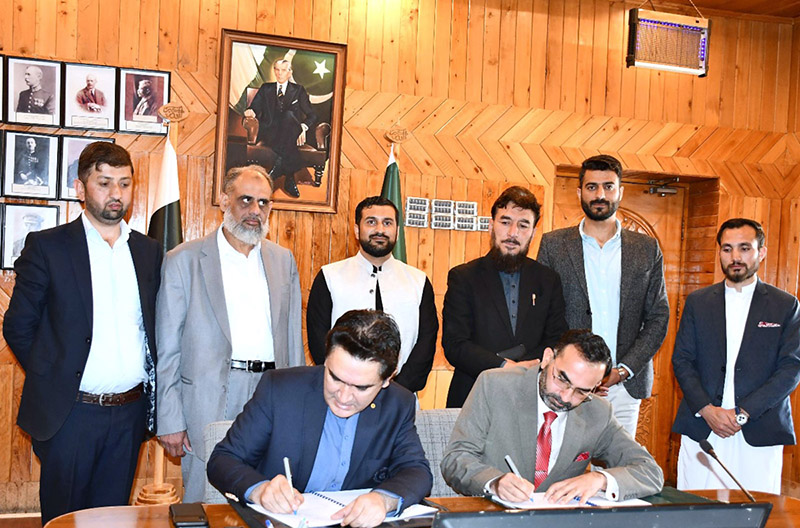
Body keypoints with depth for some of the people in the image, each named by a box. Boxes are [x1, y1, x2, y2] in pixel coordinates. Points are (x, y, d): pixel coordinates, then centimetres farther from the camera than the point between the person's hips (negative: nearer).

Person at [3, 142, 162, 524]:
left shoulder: (149, 251, 8)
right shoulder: (47, 247, -4)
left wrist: (150, 393, 5)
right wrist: (52, 379, -1)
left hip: (130, 411, 3)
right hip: (71, 411, -3)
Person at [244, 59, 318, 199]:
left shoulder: (298, 90, 17)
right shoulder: (266, 88, 21)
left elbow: (312, 116, 10)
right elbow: (255, 107, 10)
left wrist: (304, 126, -13)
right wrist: (251, 112, -18)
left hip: (291, 135, 0)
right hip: (270, 134, 0)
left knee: (289, 115, -37)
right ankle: (289, 178, -45)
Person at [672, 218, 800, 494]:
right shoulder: (698, 301, 10)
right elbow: (681, 360, 6)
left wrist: (743, 413, -11)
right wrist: (707, 409, -9)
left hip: (759, 435, -1)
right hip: (701, 432, 1)